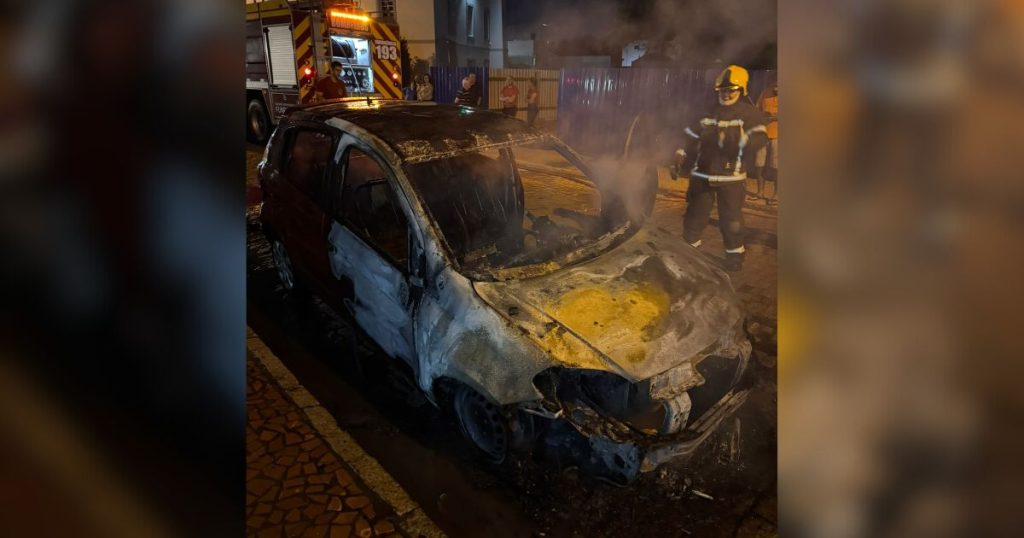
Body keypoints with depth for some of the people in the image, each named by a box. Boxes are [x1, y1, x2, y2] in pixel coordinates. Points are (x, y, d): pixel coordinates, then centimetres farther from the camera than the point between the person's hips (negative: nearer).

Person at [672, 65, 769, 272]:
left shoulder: (750, 114, -4)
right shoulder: (707, 113, 9)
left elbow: (758, 138, -20)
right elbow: (690, 139, 12)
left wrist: (735, 138, -39)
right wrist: (679, 162, 5)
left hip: (731, 177, -3)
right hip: (701, 174, 4)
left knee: (731, 220, 1)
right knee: (694, 215, 11)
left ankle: (735, 254, 18)